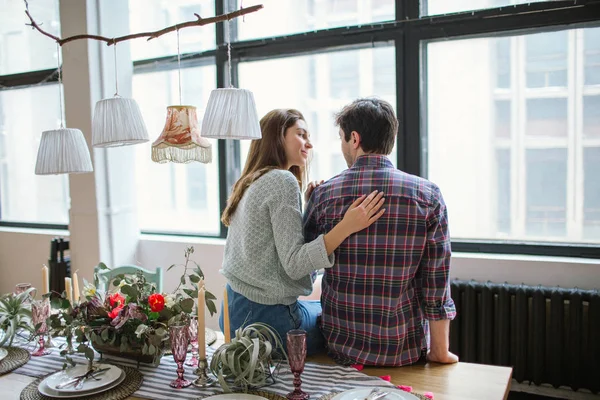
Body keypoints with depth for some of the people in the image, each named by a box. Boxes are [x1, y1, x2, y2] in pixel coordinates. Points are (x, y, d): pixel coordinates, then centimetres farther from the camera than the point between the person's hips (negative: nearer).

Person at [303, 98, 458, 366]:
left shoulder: (324, 195, -8)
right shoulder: (428, 195, -9)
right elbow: (436, 279, -9)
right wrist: (440, 351, 2)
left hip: (341, 348, 0)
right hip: (405, 350, 1)